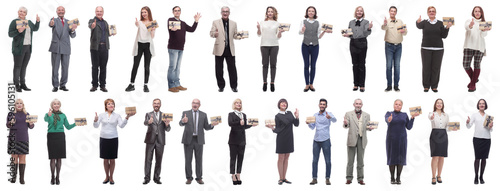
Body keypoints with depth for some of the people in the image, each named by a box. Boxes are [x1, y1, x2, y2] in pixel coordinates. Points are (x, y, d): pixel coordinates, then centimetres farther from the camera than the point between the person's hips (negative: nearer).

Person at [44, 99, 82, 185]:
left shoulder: (63, 115, 11)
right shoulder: (48, 114, 2)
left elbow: (68, 127, 12)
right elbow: (46, 120, -22)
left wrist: (75, 124, -4)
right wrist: (49, 116, -44)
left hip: (60, 136, 2)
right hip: (51, 136, -2)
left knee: (59, 158, 4)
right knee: (53, 158, -2)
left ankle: (57, 177, 11)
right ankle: (52, 177, 5)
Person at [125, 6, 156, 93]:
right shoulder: (139, 22, 6)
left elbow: (152, 37, 6)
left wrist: (152, 30, -12)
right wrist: (136, 26, -34)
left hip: (148, 45, 1)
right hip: (139, 45, -1)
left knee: (147, 67, 3)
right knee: (135, 65, -2)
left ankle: (146, 85, 8)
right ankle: (131, 84, 2)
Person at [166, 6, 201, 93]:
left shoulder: (183, 23, 18)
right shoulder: (171, 20, -2)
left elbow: (191, 29, 13)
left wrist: (196, 21, 2)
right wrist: (172, 29, -44)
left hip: (180, 48, 7)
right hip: (173, 48, -7)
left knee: (177, 67, 10)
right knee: (172, 67, -8)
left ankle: (177, 84, 15)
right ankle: (171, 86, -7)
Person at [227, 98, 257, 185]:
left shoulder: (244, 115, 18)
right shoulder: (231, 114, 3)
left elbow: (244, 126, 17)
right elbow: (230, 123, -15)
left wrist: (251, 124, 2)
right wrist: (239, 122, -26)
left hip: (242, 139, 4)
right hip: (234, 139, -4)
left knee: (240, 158, 3)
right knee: (233, 158, -3)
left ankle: (238, 176, 8)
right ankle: (233, 176, 0)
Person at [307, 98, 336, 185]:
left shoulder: (328, 114, -3)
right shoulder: (315, 115, 11)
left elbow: (334, 120, -24)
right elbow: (312, 127, 13)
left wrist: (330, 117, -47)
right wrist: (309, 123, -9)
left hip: (325, 140, -4)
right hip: (316, 140, 4)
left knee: (328, 161, 0)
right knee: (315, 160, 4)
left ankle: (327, 179, 8)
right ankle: (314, 178, 8)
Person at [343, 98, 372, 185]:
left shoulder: (366, 115, 11)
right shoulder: (349, 114, 5)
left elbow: (368, 126, 10)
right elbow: (346, 126, -1)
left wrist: (369, 127, -14)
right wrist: (345, 123, -25)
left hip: (362, 139, 1)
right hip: (352, 139, -1)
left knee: (360, 161, 4)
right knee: (350, 160, 1)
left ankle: (360, 179, 9)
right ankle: (349, 178, 6)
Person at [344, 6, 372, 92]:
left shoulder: (366, 22, 3)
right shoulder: (351, 22, 14)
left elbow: (366, 33, -10)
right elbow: (349, 33, 16)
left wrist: (369, 28, -30)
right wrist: (347, 35, -6)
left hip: (362, 44, -3)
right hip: (353, 43, 3)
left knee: (362, 64, -3)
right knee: (355, 64, 5)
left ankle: (362, 85, 1)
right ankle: (356, 84, 11)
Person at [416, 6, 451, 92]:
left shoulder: (440, 23, 8)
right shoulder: (424, 22, 4)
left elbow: (444, 36, 4)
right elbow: (419, 26, -19)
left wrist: (447, 28, -13)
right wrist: (418, 22, -42)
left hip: (438, 49, 1)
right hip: (426, 49, -1)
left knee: (436, 68, 1)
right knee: (426, 68, -1)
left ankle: (434, 86, 11)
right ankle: (426, 86, 8)